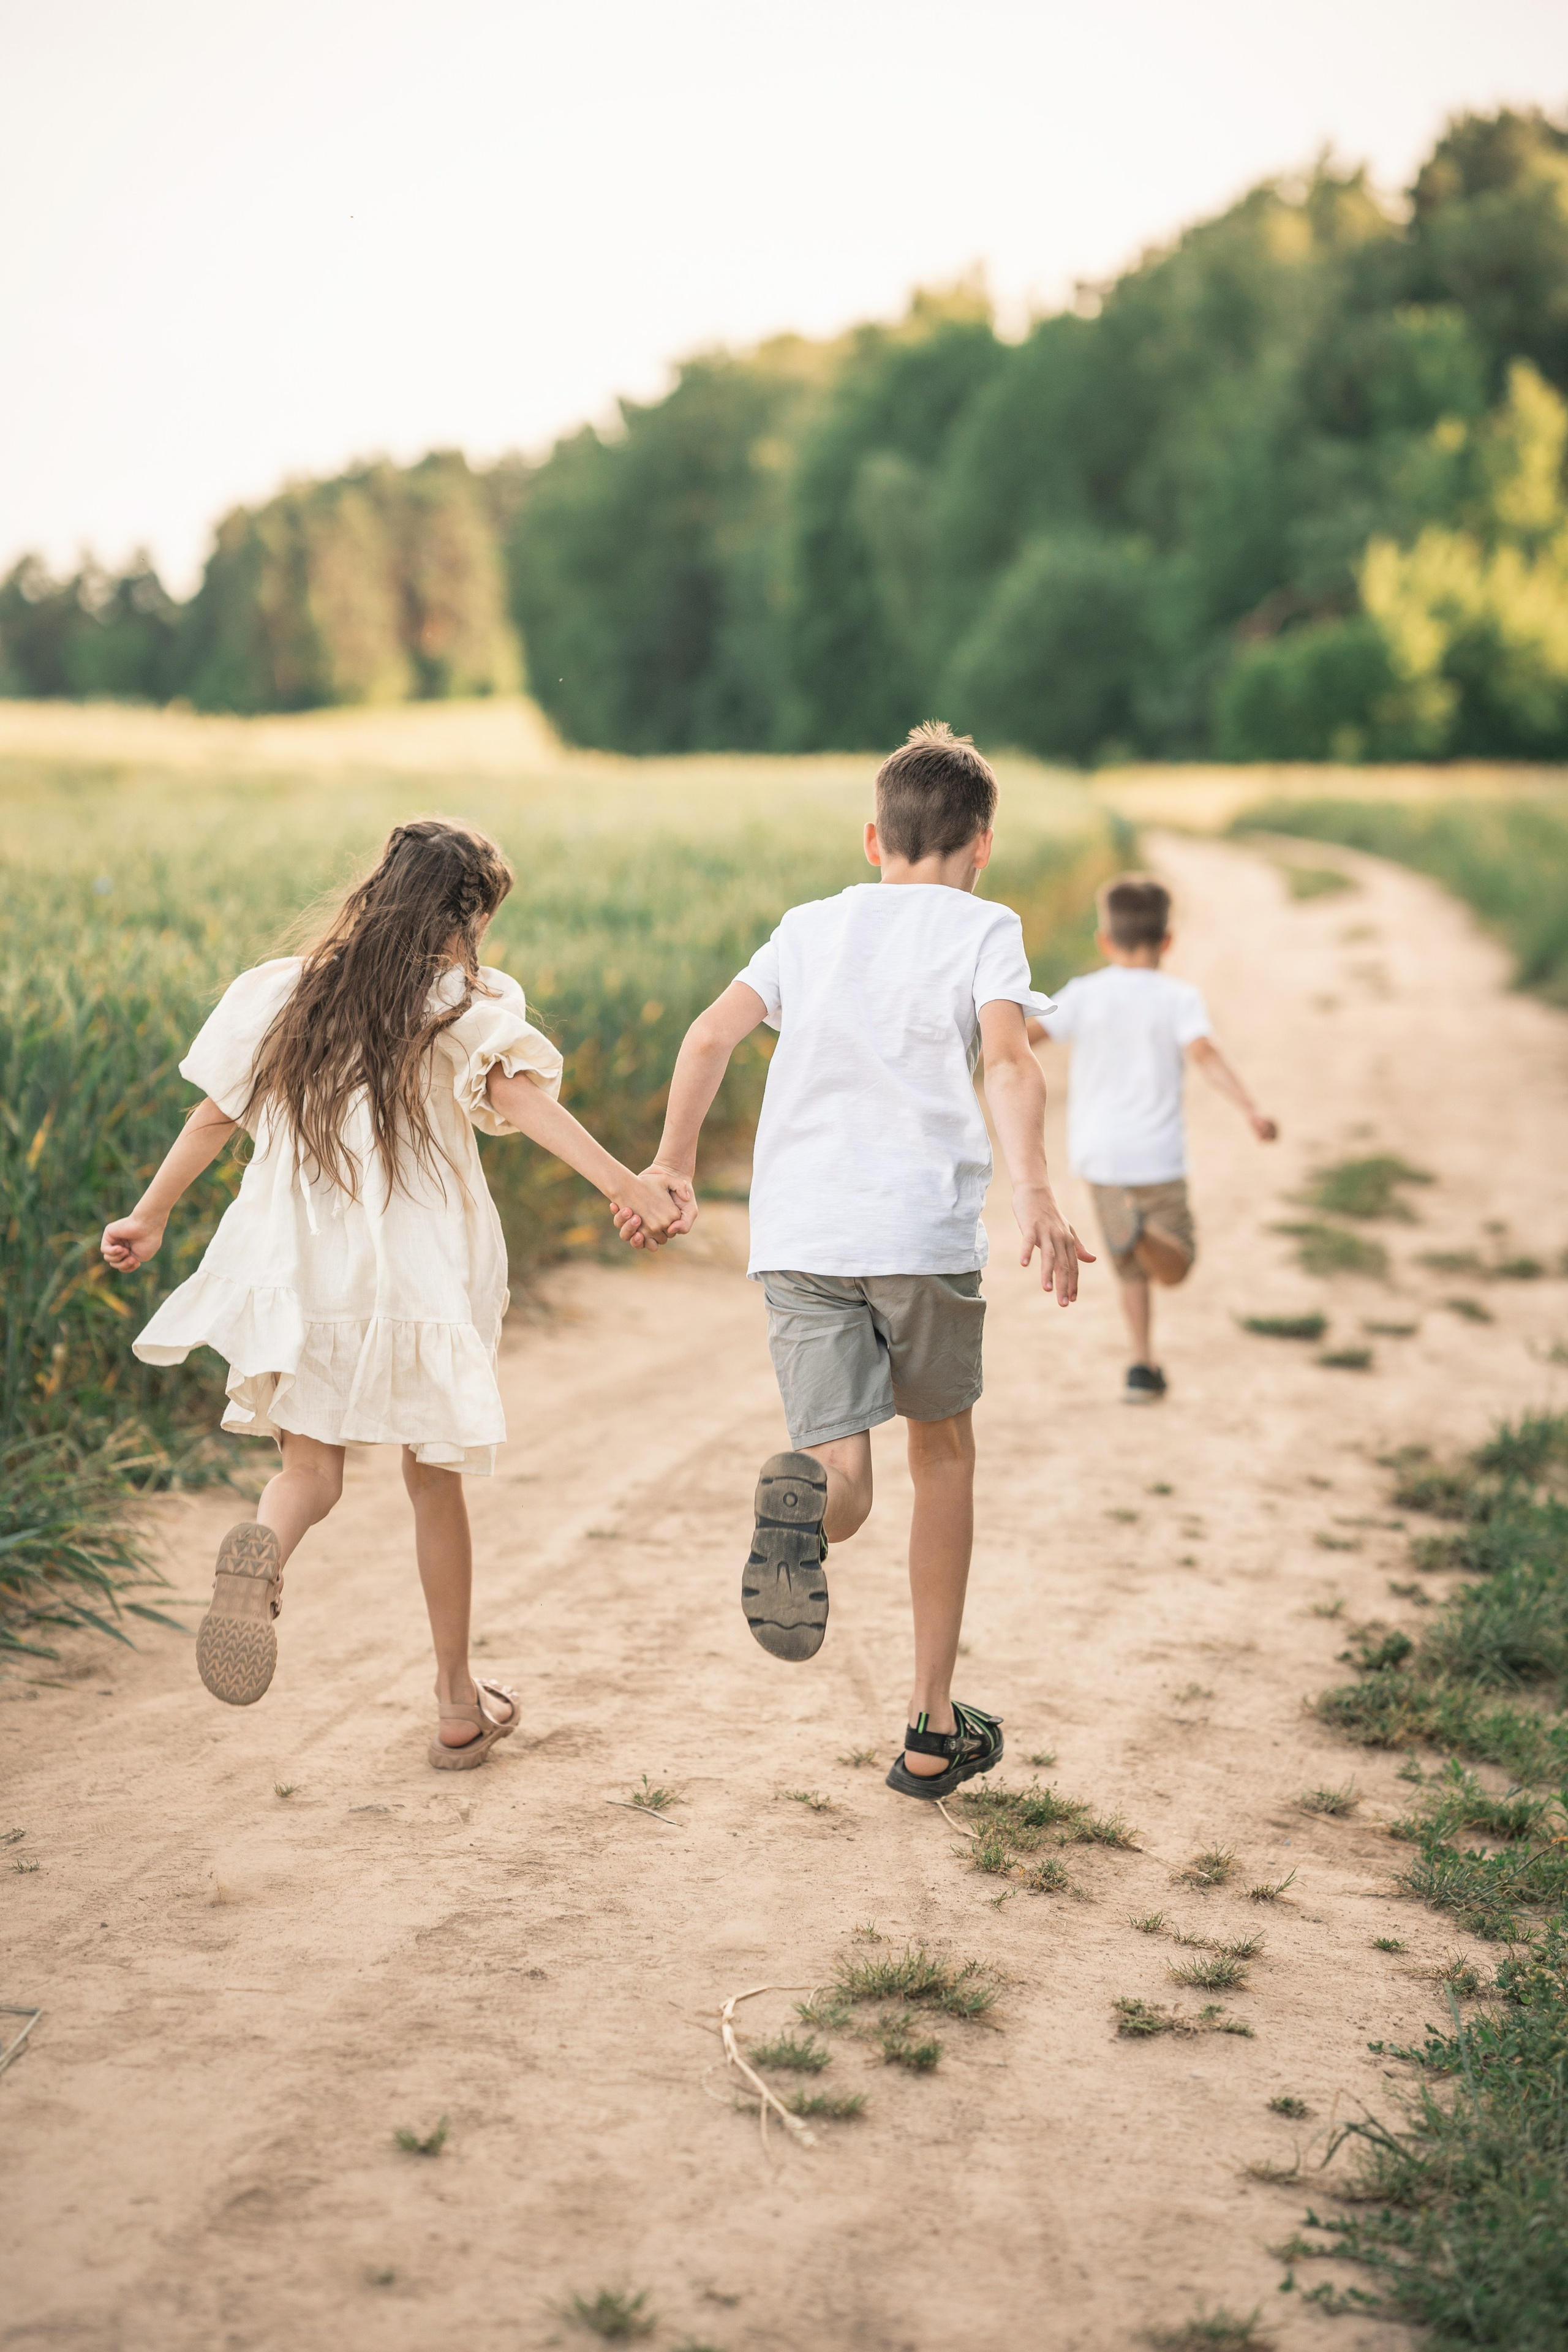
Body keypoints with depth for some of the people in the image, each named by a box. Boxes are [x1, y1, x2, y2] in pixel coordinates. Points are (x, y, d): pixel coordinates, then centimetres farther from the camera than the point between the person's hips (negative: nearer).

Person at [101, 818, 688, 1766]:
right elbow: (518, 1095, -22)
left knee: (311, 1469, 7)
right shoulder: (463, 1001, -5)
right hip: (419, 1278, -2)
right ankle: (459, 1704, 22)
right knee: (436, 1481, 14)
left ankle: (263, 1546, -30)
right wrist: (630, 1187, -30)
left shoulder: (279, 990, 7)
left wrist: (150, 1217, 23)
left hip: (293, 1271, 2)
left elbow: (215, 1116, 11)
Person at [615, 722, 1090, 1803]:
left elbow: (710, 1037, 9)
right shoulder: (982, 926, 7)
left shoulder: (810, 925, 19)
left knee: (845, 1485, -1)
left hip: (798, 1236, 2)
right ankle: (933, 1730, 23)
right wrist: (1035, 1192, -23)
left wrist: (674, 1163, 19)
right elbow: (1008, 1059, -11)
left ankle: (802, 1500, -42)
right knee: (944, 1448, 20)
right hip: (926, 1227, -2)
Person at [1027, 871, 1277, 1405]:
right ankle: (1142, 1233, -28)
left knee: (1132, 1267, 18)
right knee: (1176, 1266, 5)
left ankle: (1143, 1365, 10)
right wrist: (1250, 1109, -28)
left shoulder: (1084, 994, 0)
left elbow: (1026, 1033, -9)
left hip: (1097, 1153, 2)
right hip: (1156, 1156, -2)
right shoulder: (1179, 998, -4)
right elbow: (1205, 1054, -20)